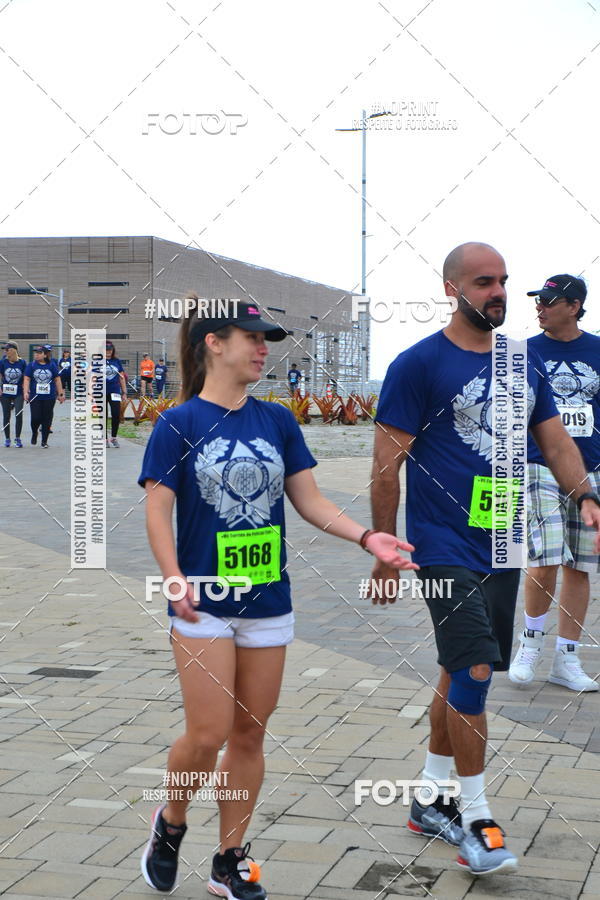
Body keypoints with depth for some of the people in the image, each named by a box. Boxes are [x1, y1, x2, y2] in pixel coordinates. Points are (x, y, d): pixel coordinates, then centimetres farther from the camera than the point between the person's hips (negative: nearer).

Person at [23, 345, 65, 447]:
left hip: (49, 397, 1)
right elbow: (26, 379, -2)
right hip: (35, 397, -1)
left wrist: (60, 394, 7)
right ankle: (34, 433, 26)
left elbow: (57, 380, 9)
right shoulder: (31, 365, 3)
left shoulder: (52, 365, 4)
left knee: (47, 419, 2)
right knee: (36, 418, -6)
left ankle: (44, 441, 14)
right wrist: (26, 392, -15)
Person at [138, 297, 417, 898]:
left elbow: (309, 500, 7)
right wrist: (175, 578, -22)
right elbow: (158, 509, -8)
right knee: (208, 735, -7)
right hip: (205, 604, -4)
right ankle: (170, 824, 23)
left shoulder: (277, 421, 6)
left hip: (268, 601, 4)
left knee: (250, 734, 9)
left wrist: (367, 538, -7)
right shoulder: (179, 423, -5)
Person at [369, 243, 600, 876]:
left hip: (503, 545, 6)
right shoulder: (418, 365, -9)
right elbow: (387, 463, -9)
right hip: (445, 549, -6)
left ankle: (432, 799, 28)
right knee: (474, 672, -11)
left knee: (461, 674, 14)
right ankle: (474, 819, 3)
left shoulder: (525, 363, 9)